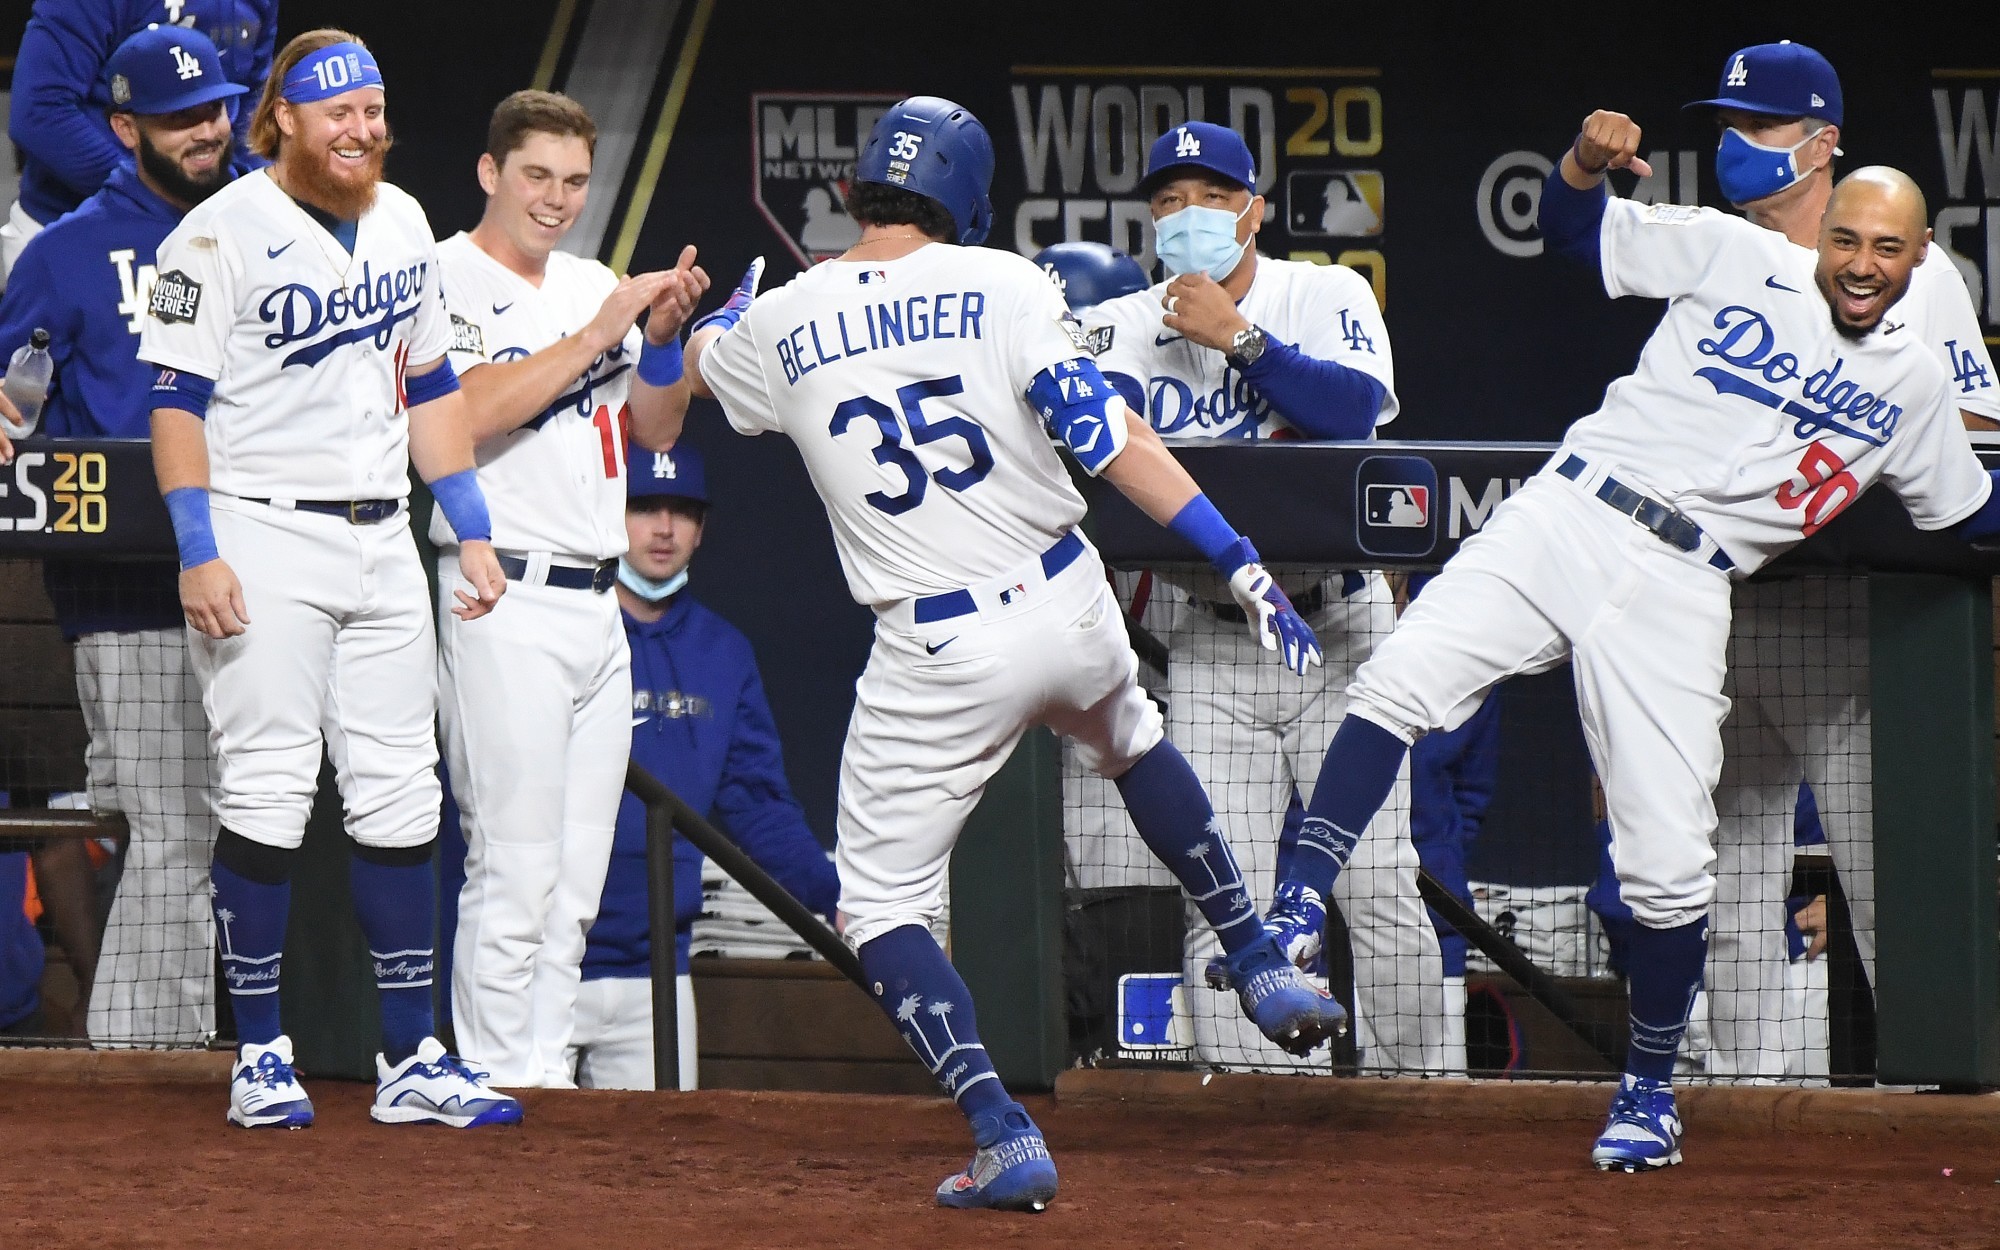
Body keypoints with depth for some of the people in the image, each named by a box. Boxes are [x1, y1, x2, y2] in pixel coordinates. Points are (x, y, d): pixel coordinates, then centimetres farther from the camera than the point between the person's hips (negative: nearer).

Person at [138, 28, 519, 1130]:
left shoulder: (401, 222, 12)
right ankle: (260, 1059, 1)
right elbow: (177, 400, -10)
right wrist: (199, 554, -18)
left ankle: (411, 1060, 8)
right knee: (266, 794, -7)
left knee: (399, 797, 5)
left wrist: (471, 531, 14)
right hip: (263, 540, -6)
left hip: (383, 543, 6)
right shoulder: (224, 233, -8)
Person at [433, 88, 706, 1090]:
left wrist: (664, 334, 0)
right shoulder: (444, 279, -5)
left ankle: (545, 1071, 12)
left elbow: (654, 429, 18)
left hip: (598, 605, 8)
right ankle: (497, 1082, -6)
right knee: (515, 871, -10)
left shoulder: (594, 287, 17)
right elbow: (465, 411, -21)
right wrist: (596, 333, -19)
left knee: (575, 885, 8)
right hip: (506, 601, -8)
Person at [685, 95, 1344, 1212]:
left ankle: (1004, 1136, -10)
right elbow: (1110, 436, -14)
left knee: (882, 899, 8)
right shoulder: (1003, 285, -5)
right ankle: (1266, 971, 37)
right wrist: (1239, 559, -15)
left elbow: (697, 361, 25)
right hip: (1071, 612, 2)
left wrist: (735, 303, 49)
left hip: (937, 658, -2)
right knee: (1133, 744, 36)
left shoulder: (781, 325, 1)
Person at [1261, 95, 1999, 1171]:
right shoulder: (1735, 256, 7)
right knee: (1400, 680, -23)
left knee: (1667, 867, -7)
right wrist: (1589, 158, -12)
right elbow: (1571, 226, 7)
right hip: (1564, 518, 0)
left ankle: (1649, 1088, 14)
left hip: (1677, 595, 0)